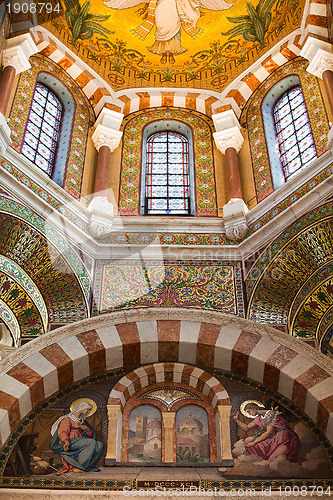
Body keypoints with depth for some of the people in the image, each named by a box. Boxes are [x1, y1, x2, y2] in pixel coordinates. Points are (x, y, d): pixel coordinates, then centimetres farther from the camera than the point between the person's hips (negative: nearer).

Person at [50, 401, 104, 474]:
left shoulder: (82, 421, 25)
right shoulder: (67, 419, 3)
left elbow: (91, 435, 20)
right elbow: (62, 432, -13)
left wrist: (87, 429, -4)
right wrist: (66, 442, -34)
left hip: (80, 442, 7)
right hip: (71, 442, -7)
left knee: (100, 445, -17)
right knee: (92, 443, -29)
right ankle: (77, 466, -25)